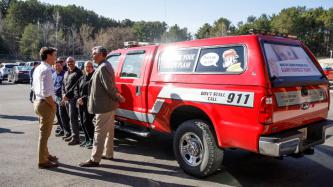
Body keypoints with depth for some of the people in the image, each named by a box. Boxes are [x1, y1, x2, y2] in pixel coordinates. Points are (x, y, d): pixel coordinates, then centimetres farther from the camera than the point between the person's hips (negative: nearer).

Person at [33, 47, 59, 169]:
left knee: (44, 132, 21)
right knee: (44, 133, 0)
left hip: (39, 102, 10)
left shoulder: (38, 68, 10)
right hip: (46, 104, -10)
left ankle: (45, 155, 37)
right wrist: (53, 105, -13)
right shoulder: (46, 70, -20)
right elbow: (46, 92, -26)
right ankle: (42, 161, 11)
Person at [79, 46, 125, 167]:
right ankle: (108, 153, 31)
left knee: (99, 132, -5)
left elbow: (109, 87, -23)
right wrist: (118, 96, 8)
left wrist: (118, 98, -11)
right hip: (108, 104, 10)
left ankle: (94, 159, 2)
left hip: (104, 106, -10)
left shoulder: (103, 68, -19)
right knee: (108, 130, 18)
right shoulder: (106, 66, 14)